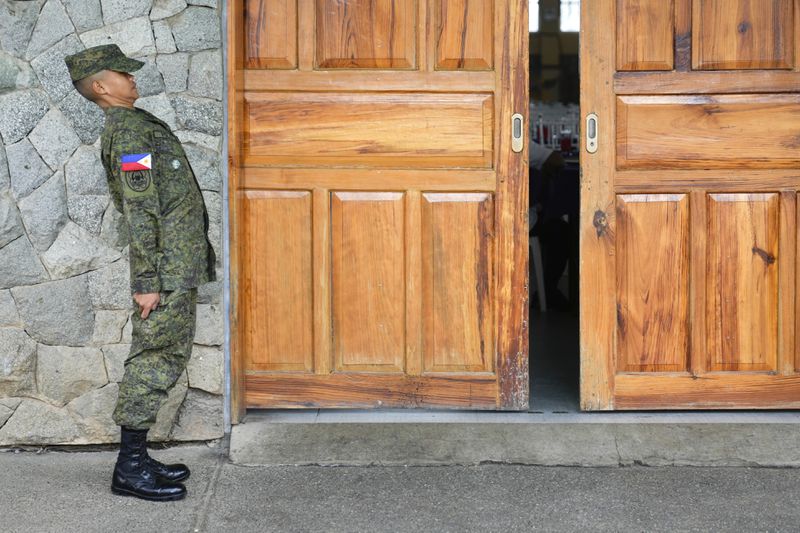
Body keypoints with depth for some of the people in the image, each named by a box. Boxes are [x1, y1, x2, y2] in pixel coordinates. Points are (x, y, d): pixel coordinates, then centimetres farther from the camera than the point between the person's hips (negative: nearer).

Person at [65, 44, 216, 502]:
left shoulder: (132, 126, 19)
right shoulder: (130, 128, -13)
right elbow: (139, 210, -20)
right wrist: (147, 280, -23)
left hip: (178, 267, 10)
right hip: (169, 270, -10)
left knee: (163, 359, 12)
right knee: (156, 359, -6)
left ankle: (138, 457, 18)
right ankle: (130, 468, -1)